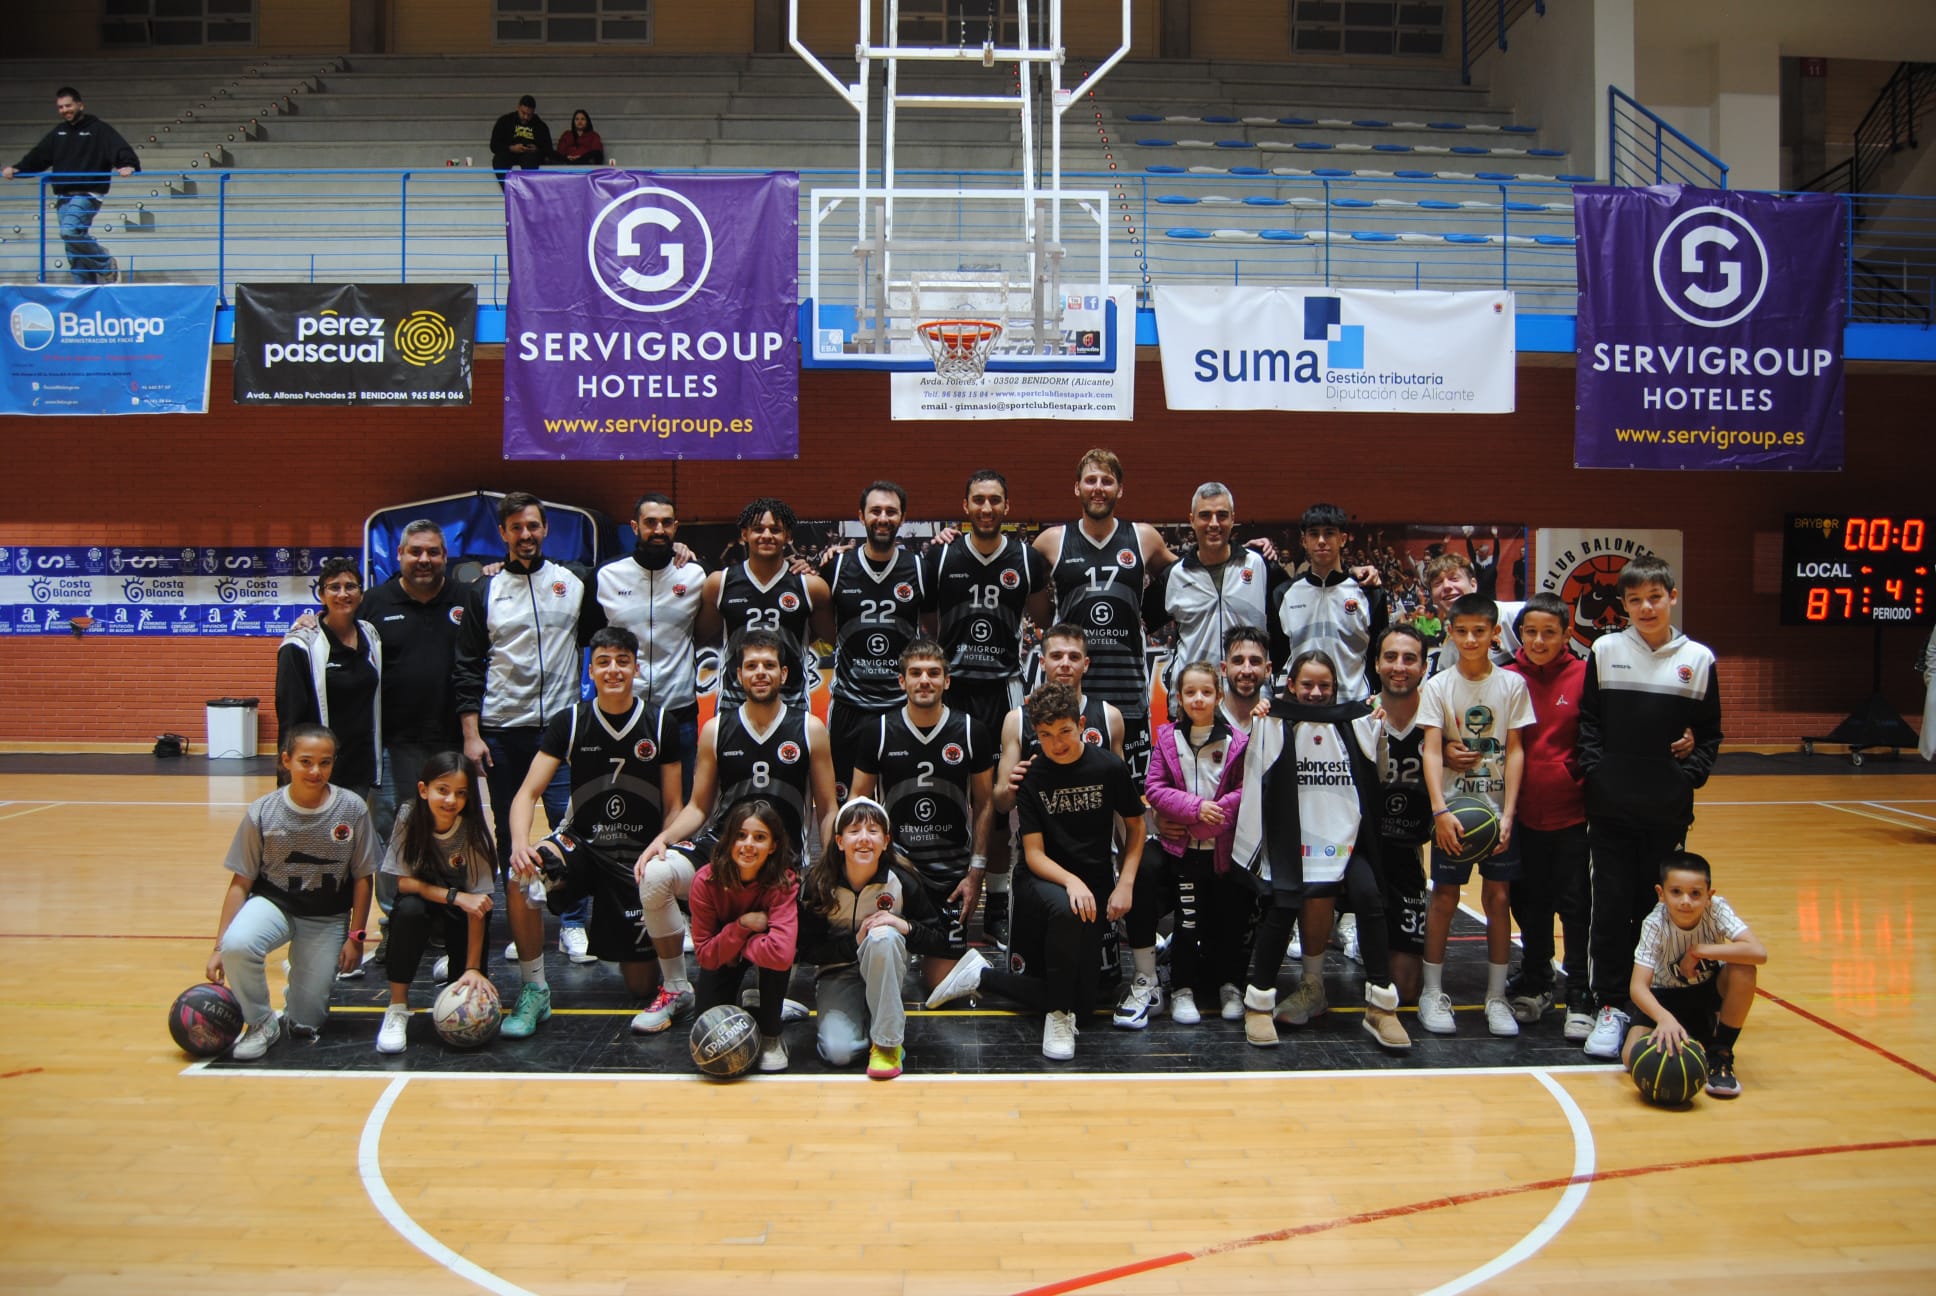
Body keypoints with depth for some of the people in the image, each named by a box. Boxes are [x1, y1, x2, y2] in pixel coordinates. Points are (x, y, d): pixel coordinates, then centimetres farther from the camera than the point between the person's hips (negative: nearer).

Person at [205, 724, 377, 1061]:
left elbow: (362, 878, -3)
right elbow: (241, 882, -6)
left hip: (328, 917, 0)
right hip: (274, 903, 0)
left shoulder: (352, 809, -13)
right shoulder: (262, 812, -12)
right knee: (237, 944, -35)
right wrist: (219, 946, -8)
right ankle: (261, 1023, -8)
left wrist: (355, 936, -4)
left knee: (305, 1024, -2)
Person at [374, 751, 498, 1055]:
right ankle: (398, 1007, -20)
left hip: (459, 908, 0)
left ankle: (457, 966, 19)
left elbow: (477, 903, -26)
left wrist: (474, 968, -30)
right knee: (408, 909, -34)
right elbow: (403, 881, -20)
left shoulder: (472, 829, -26)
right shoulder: (409, 817, -24)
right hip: (422, 896, 0)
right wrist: (455, 896, -34)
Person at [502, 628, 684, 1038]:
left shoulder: (660, 724, -4)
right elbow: (528, 793, -10)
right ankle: (533, 990, -14)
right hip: (580, 844, 0)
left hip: (639, 856, 0)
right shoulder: (569, 722, -5)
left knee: (642, 985, -1)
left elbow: (673, 807, 0)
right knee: (521, 878, -33)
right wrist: (520, 844, -29)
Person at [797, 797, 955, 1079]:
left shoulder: (902, 882, -14)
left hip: (885, 975, 0)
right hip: (838, 974, 0)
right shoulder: (818, 884, -13)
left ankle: (887, 1042, -23)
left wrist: (906, 926, -28)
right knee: (838, 1051, -26)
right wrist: (854, 943, -24)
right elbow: (806, 950, -11)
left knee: (883, 936, -34)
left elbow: (942, 943, -10)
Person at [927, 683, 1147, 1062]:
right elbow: (1034, 853, -9)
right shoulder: (1032, 777, -8)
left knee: (1082, 1002, -2)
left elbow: (1135, 827, 6)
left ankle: (981, 975, 13)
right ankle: (1058, 1014, -19)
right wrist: (1071, 881, -28)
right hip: (1045, 879, -2)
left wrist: (1125, 883, -6)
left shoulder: (1109, 767, -6)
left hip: (1095, 885, 3)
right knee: (1066, 910, -41)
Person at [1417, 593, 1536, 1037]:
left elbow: (1515, 751, 0)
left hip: (1498, 808, 1)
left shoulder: (1512, 685, 0)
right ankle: (1432, 993, 13)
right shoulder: (1438, 686, -3)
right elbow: (1431, 751, -9)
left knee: (1498, 897, 4)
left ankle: (1496, 997, 15)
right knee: (1445, 897, 2)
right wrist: (1440, 811, -21)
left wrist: (1507, 814, -9)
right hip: (1452, 808, -1)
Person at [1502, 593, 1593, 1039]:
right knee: (1530, 901, 14)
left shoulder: (1582, 676, -5)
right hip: (1524, 811, 3)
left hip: (1571, 810, -3)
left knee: (1575, 903, 3)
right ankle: (1535, 984, 30)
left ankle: (1580, 997, 14)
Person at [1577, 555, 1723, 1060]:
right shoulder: (1605, 651, 3)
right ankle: (1610, 1006, 11)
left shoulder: (1698, 659, 3)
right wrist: (1594, 770, -7)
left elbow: (1710, 733, 8)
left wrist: (1690, 774, -5)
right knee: (1611, 909, 2)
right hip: (1611, 808, 0)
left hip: (1668, 810, 0)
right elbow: (1588, 720, 5)